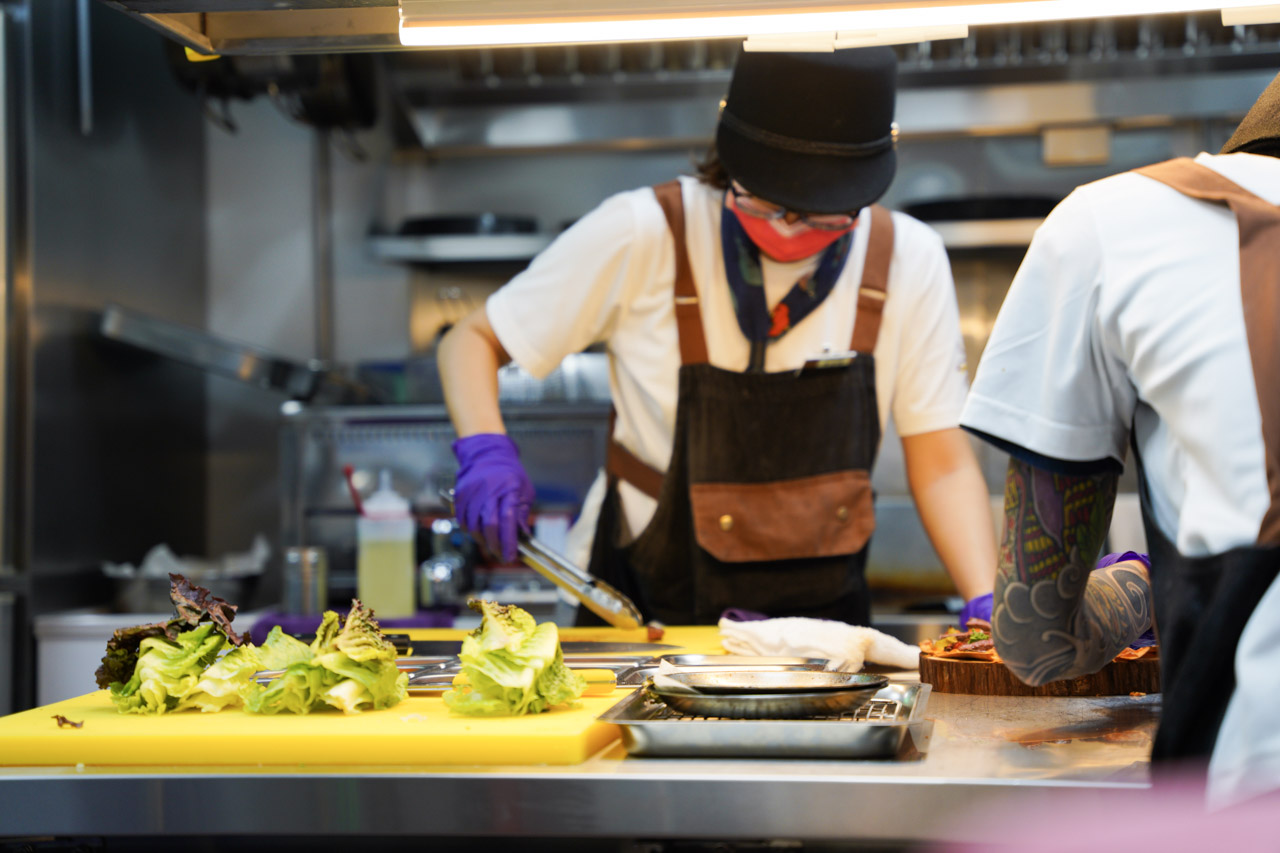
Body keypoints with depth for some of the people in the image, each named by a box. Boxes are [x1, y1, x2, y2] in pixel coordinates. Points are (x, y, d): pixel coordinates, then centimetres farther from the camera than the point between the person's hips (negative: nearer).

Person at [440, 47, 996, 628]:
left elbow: (941, 465, 0)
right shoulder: (640, 236, -12)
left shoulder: (907, 260, -5)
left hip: (819, 616, 5)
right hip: (642, 614, -4)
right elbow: (472, 340, -1)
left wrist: (984, 602, -16)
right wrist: (484, 448, -20)